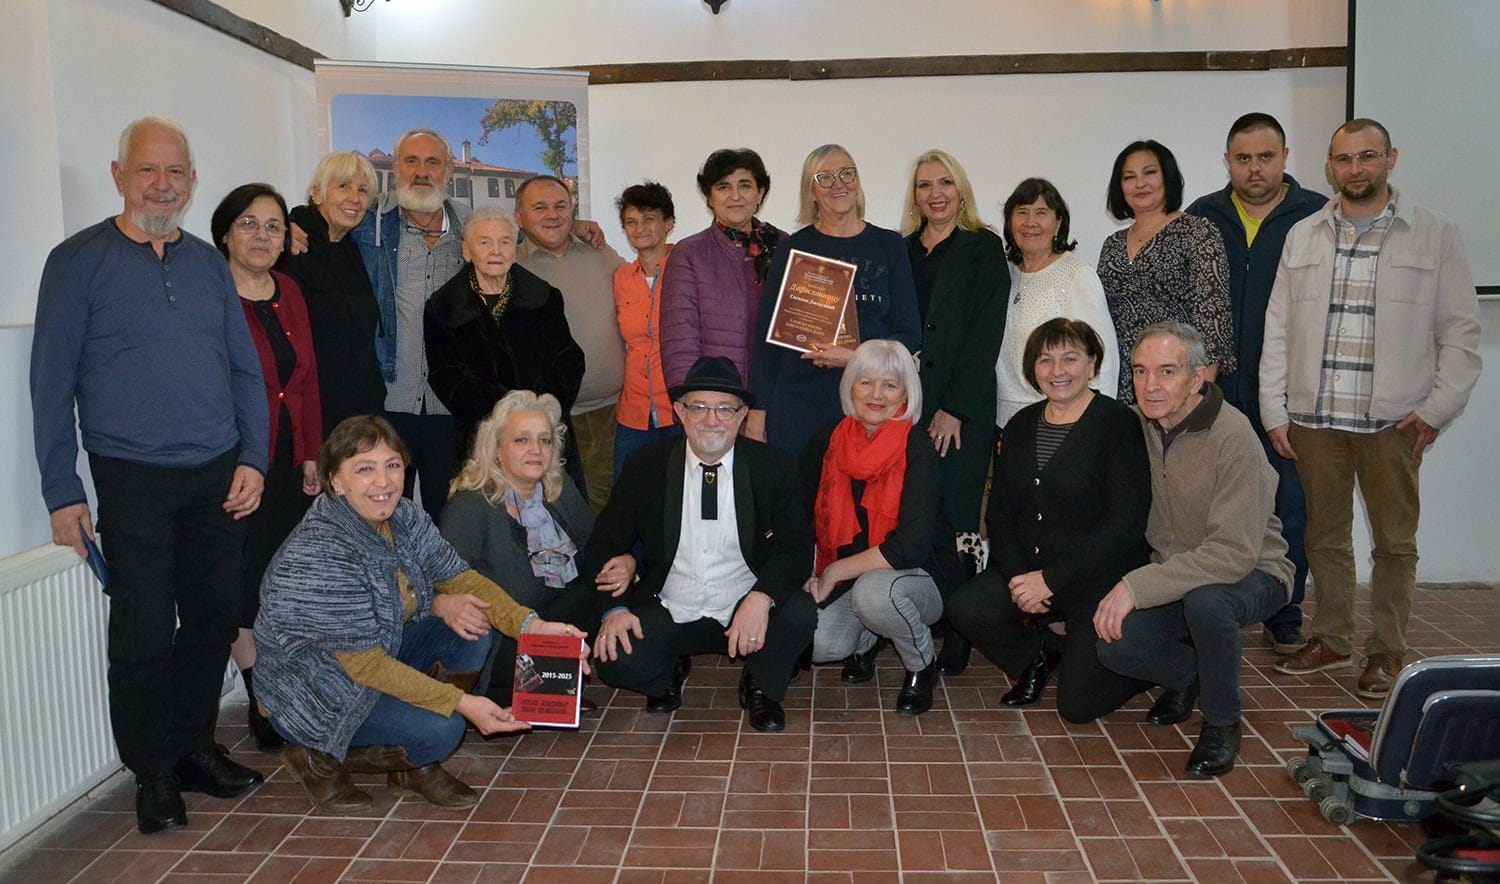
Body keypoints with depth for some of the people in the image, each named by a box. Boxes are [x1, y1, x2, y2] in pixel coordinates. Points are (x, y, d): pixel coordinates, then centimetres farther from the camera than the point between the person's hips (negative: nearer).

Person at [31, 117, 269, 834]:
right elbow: (52, 385, -3)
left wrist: (253, 458, 3)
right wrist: (62, 492, -6)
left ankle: (195, 748, 27)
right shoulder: (78, 262, -2)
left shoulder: (209, 263, 11)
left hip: (218, 477, 4)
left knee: (214, 618, 10)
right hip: (133, 480, -4)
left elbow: (245, 369, 13)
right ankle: (153, 772, 18)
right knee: (144, 632, 2)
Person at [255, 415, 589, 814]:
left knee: (471, 633, -11)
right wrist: (462, 702, -30)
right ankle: (319, 760, 0)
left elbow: (459, 577, -1)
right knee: (441, 730, -23)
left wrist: (532, 626, -18)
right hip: (310, 694, -8)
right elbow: (365, 664, -27)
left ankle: (416, 766, 3)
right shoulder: (317, 555, -29)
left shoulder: (406, 519, -7)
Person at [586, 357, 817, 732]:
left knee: (800, 613, -29)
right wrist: (614, 608, -16)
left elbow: (796, 544, -8)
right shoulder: (645, 466, -1)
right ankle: (669, 674, 12)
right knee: (614, 659, -26)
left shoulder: (773, 467, -3)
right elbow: (605, 543, 2)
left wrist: (762, 597, -28)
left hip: (745, 615, 0)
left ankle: (760, 688, 4)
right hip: (669, 615, 1)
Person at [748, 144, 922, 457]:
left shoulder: (889, 245, 9)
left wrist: (857, 358, -12)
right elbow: (766, 333, 5)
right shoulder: (793, 248, 6)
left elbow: (910, 334, 6)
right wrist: (757, 411, -1)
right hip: (798, 403, -1)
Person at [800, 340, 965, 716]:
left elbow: (911, 547, -24)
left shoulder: (916, 450, -16)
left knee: (873, 590, -36)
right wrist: (810, 577, -7)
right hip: (845, 582, 4)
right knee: (814, 642, -23)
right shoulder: (827, 442, -2)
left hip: (921, 578, -3)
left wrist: (835, 572, -18)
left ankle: (923, 665, -4)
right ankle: (865, 640, 14)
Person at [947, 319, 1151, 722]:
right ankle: (1038, 657, 11)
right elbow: (1000, 511, 6)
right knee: (964, 609, -21)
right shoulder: (1021, 426, 9)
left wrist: (1051, 579, -18)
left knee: (1078, 705, -12)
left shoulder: (1119, 424, -9)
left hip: (1101, 581, -5)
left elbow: (1126, 522, -17)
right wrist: (1017, 576, -12)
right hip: (1027, 569, 5)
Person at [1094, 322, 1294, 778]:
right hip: (1174, 573, 5)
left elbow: (1234, 553, -31)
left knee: (1204, 600, -38)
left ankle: (1222, 724, -10)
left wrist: (1137, 586, -36)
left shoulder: (1233, 438, -24)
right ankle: (1187, 674, 14)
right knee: (1113, 644, -21)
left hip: (1250, 574, -4)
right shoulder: (1136, 424, -5)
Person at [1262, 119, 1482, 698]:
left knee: (1395, 540, 4)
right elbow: (1278, 329, 9)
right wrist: (1273, 411, 3)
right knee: (1325, 534, 11)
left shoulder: (1435, 235, 3)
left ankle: (1386, 651, 18)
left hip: (1394, 419, -2)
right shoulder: (1303, 237, 11)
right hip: (1313, 417, 2)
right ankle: (1331, 639, 25)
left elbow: (1461, 331, 2)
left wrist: (1437, 409, -7)